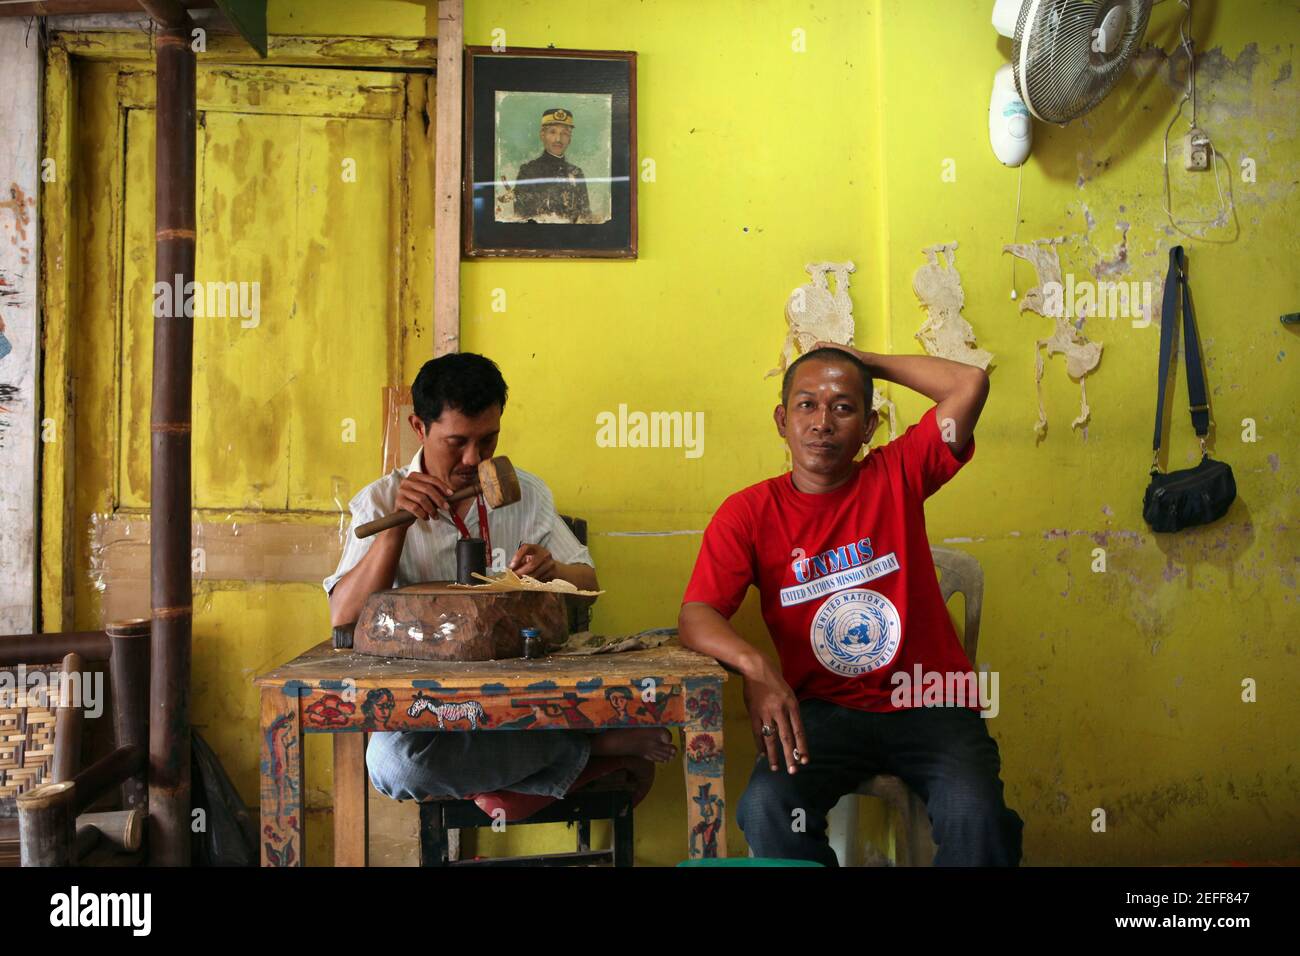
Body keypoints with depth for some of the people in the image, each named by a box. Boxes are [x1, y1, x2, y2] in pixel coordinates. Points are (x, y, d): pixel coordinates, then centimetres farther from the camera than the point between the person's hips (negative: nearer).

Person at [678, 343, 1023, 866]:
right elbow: (695, 615, -10)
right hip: (824, 709, 0)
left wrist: (866, 362, 3)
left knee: (978, 820, -27)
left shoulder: (897, 476, 4)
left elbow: (971, 384, -5)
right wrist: (754, 664, -31)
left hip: (929, 705, 0)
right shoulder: (748, 513, 0)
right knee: (768, 808, -29)